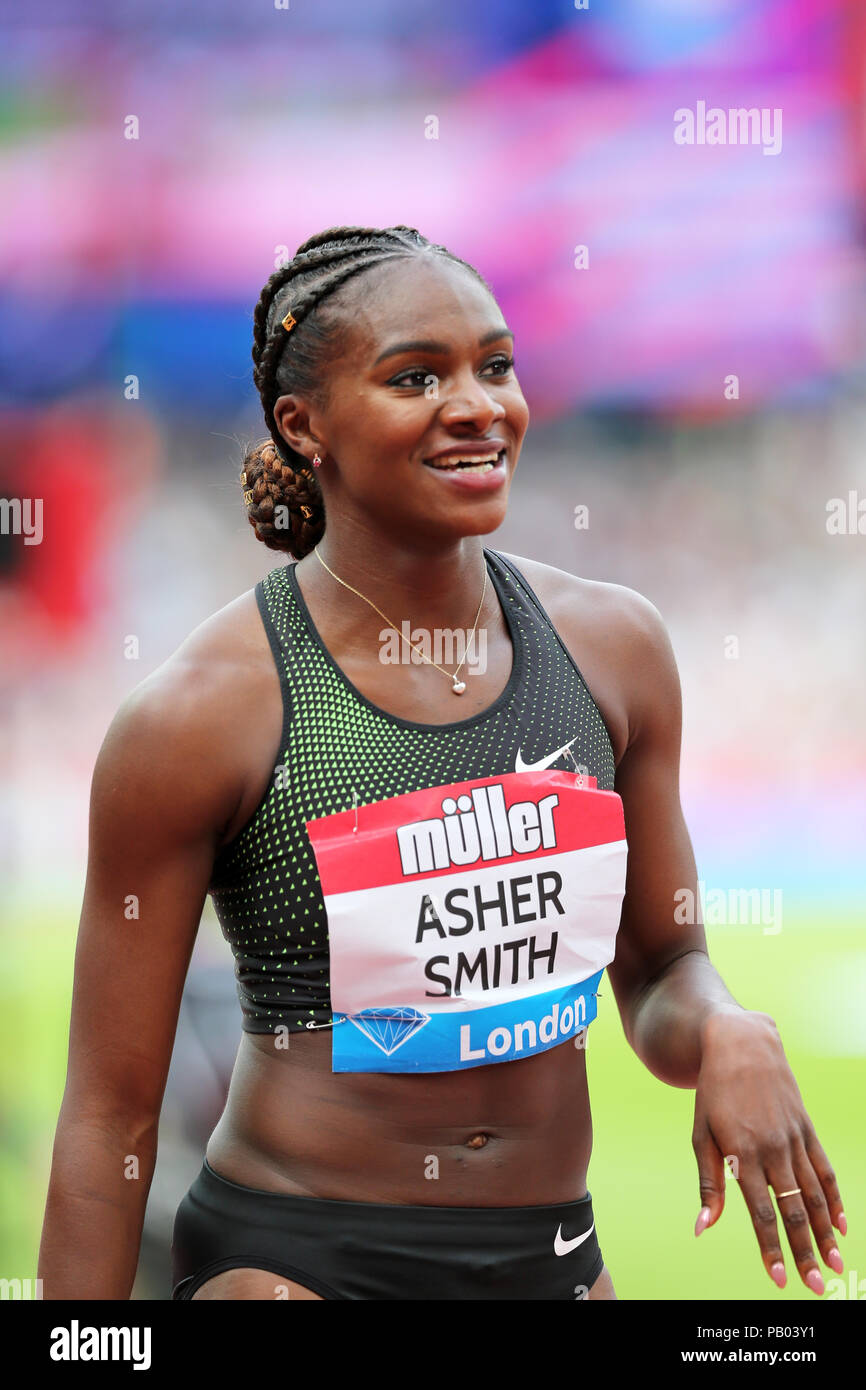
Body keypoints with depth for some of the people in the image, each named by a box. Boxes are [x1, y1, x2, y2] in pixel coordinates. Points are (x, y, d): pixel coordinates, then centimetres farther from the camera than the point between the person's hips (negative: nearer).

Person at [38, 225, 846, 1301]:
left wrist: (728, 1037, -10)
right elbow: (111, 1113, -8)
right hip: (289, 1258, -5)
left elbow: (659, 973, 12)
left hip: (553, 1256, 5)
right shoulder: (200, 714, -12)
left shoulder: (611, 646, 2)